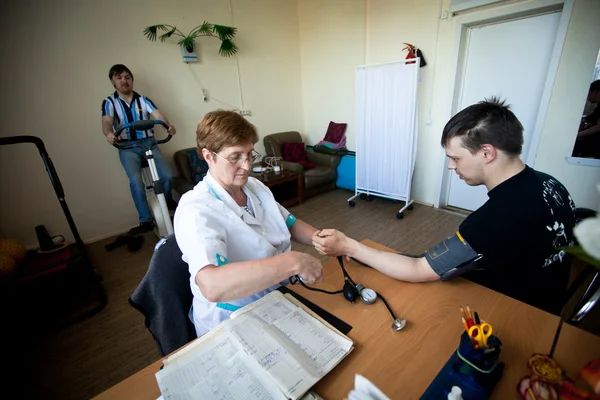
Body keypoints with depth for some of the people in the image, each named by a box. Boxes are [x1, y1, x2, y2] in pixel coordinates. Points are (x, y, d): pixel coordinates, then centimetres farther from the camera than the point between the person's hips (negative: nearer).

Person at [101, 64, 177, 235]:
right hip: (127, 147, -1)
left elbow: (158, 114, -10)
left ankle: (167, 203, 15)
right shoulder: (109, 102, 5)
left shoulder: (143, 99, 9)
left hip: (149, 143, 1)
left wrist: (169, 126, -34)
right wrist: (109, 134, -38)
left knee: (167, 176, -18)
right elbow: (107, 122, -12)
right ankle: (145, 220, -10)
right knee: (136, 181, -24)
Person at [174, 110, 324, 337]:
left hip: (280, 299, 6)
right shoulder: (195, 210, -22)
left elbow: (290, 224, 11)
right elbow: (212, 286, -36)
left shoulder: (256, 186, 2)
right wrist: (293, 262, -38)